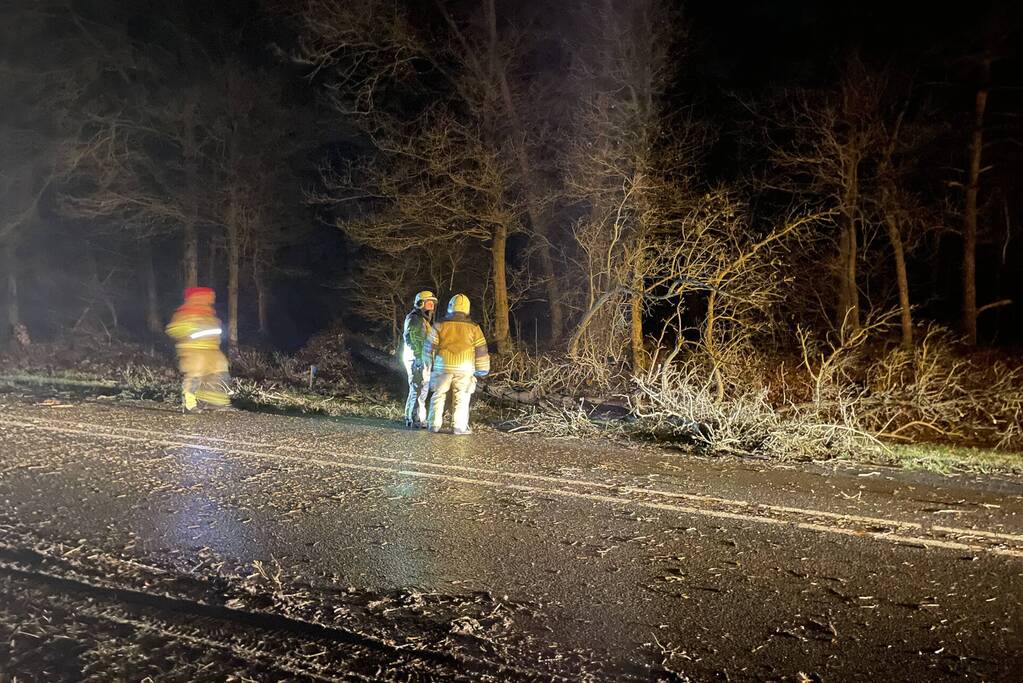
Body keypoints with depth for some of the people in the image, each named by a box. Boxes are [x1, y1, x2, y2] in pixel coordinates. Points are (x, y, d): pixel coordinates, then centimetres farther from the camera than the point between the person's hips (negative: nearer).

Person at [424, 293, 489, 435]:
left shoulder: (440, 326, -1)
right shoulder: (473, 328, -1)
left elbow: (430, 347, 1)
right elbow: (481, 350, 2)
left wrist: (428, 365, 12)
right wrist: (482, 370, 11)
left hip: (443, 367, 1)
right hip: (464, 369, 0)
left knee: (438, 396, 11)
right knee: (461, 398, 6)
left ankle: (434, 425, 14)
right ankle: (459, 427, 6)